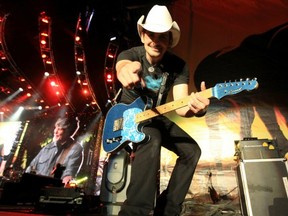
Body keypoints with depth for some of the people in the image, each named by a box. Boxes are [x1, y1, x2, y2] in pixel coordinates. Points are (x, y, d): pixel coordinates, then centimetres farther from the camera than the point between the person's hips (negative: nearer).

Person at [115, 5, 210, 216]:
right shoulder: (130, 54, -16)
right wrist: (126, 71, -67)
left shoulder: (179, 65, -11)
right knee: (152, 141, -36)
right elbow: (122, 67, -41)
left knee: (191, 150, -9)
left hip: (155, 117, 4)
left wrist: (195, 106, -47)